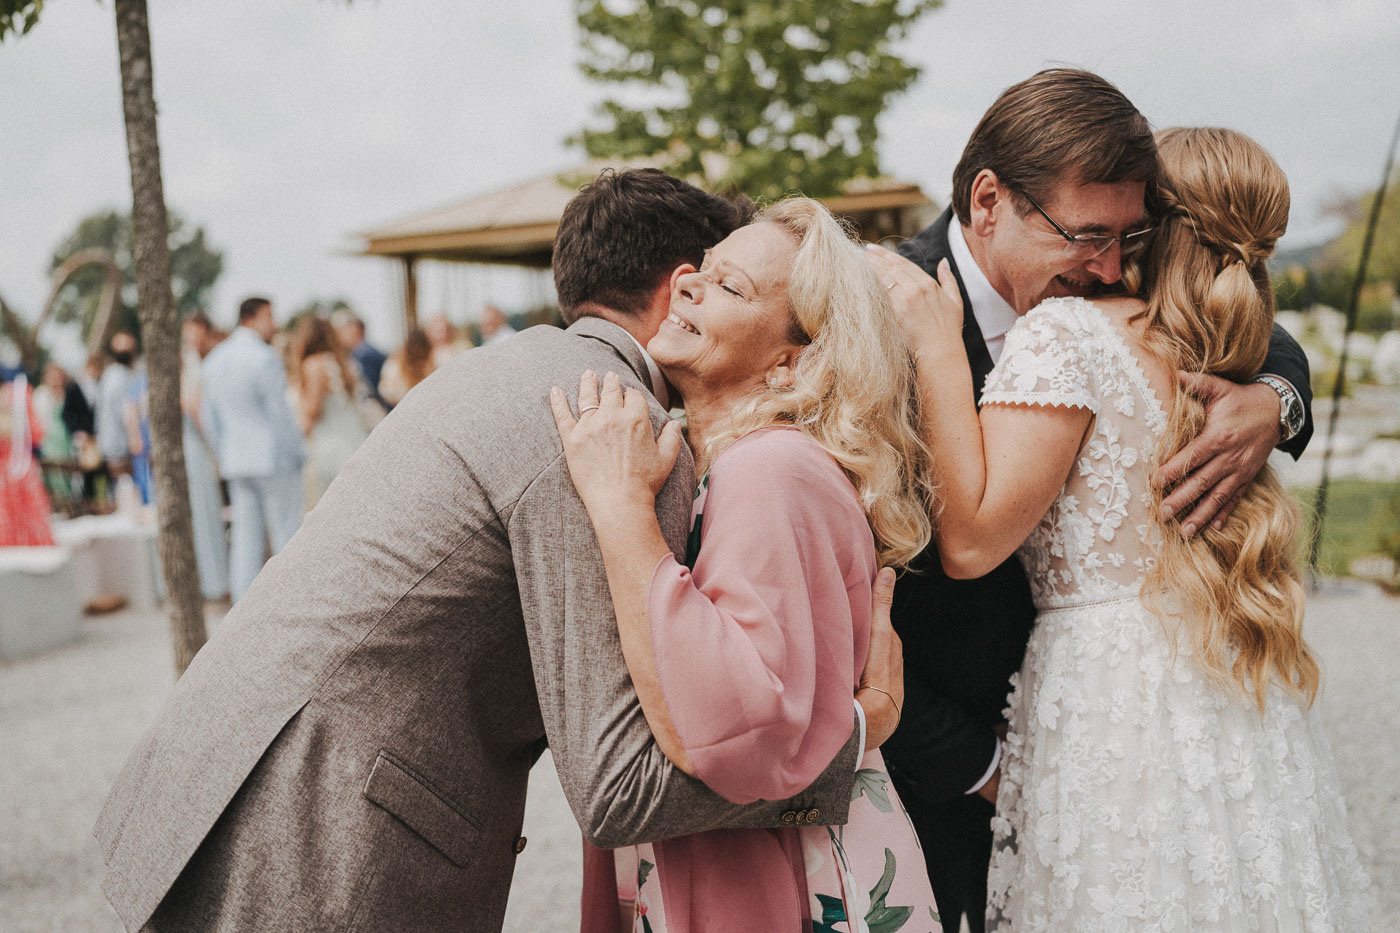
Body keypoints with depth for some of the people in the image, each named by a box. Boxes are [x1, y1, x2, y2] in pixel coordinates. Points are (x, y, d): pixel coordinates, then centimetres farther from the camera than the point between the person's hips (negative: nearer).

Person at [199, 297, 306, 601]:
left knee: (245, 541, 8)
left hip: (236, 463, 7)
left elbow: (208, 416, 15)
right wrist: (298, 454, -5)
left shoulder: (214, 359, 11)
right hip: (274, 460, -7)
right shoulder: (265, 358, -14)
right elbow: (280, 413, -14)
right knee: (287, 540, 0)